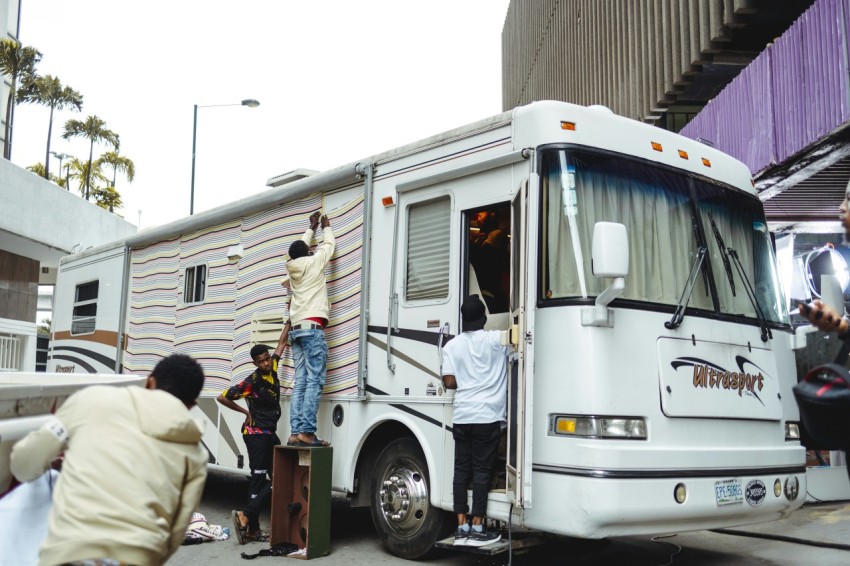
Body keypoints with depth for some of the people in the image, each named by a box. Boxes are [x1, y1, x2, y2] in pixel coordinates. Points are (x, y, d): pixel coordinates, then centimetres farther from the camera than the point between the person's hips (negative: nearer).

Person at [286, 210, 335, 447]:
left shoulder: (292, 267, 19)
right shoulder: (313, 262, 3)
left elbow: (300, 247, 39)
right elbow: (329, 245, 20)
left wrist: (311, 228, 49)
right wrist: (326, 227, 38)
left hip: (296, 330, 7)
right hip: (312, 328, -7)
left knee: (300, 382, 2)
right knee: (314, 381, -12)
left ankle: (296, 432, -4)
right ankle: (306, 432, -19)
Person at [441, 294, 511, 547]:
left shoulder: (452, 345, 5)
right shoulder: (497, 339, -2)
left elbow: (449, 382, 2)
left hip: (461, 416, 3)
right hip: (487, 416, -3)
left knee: (461, 470, 8)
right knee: (481, 471, 0)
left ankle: (462, 527, 10)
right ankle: (477, 528, 2)